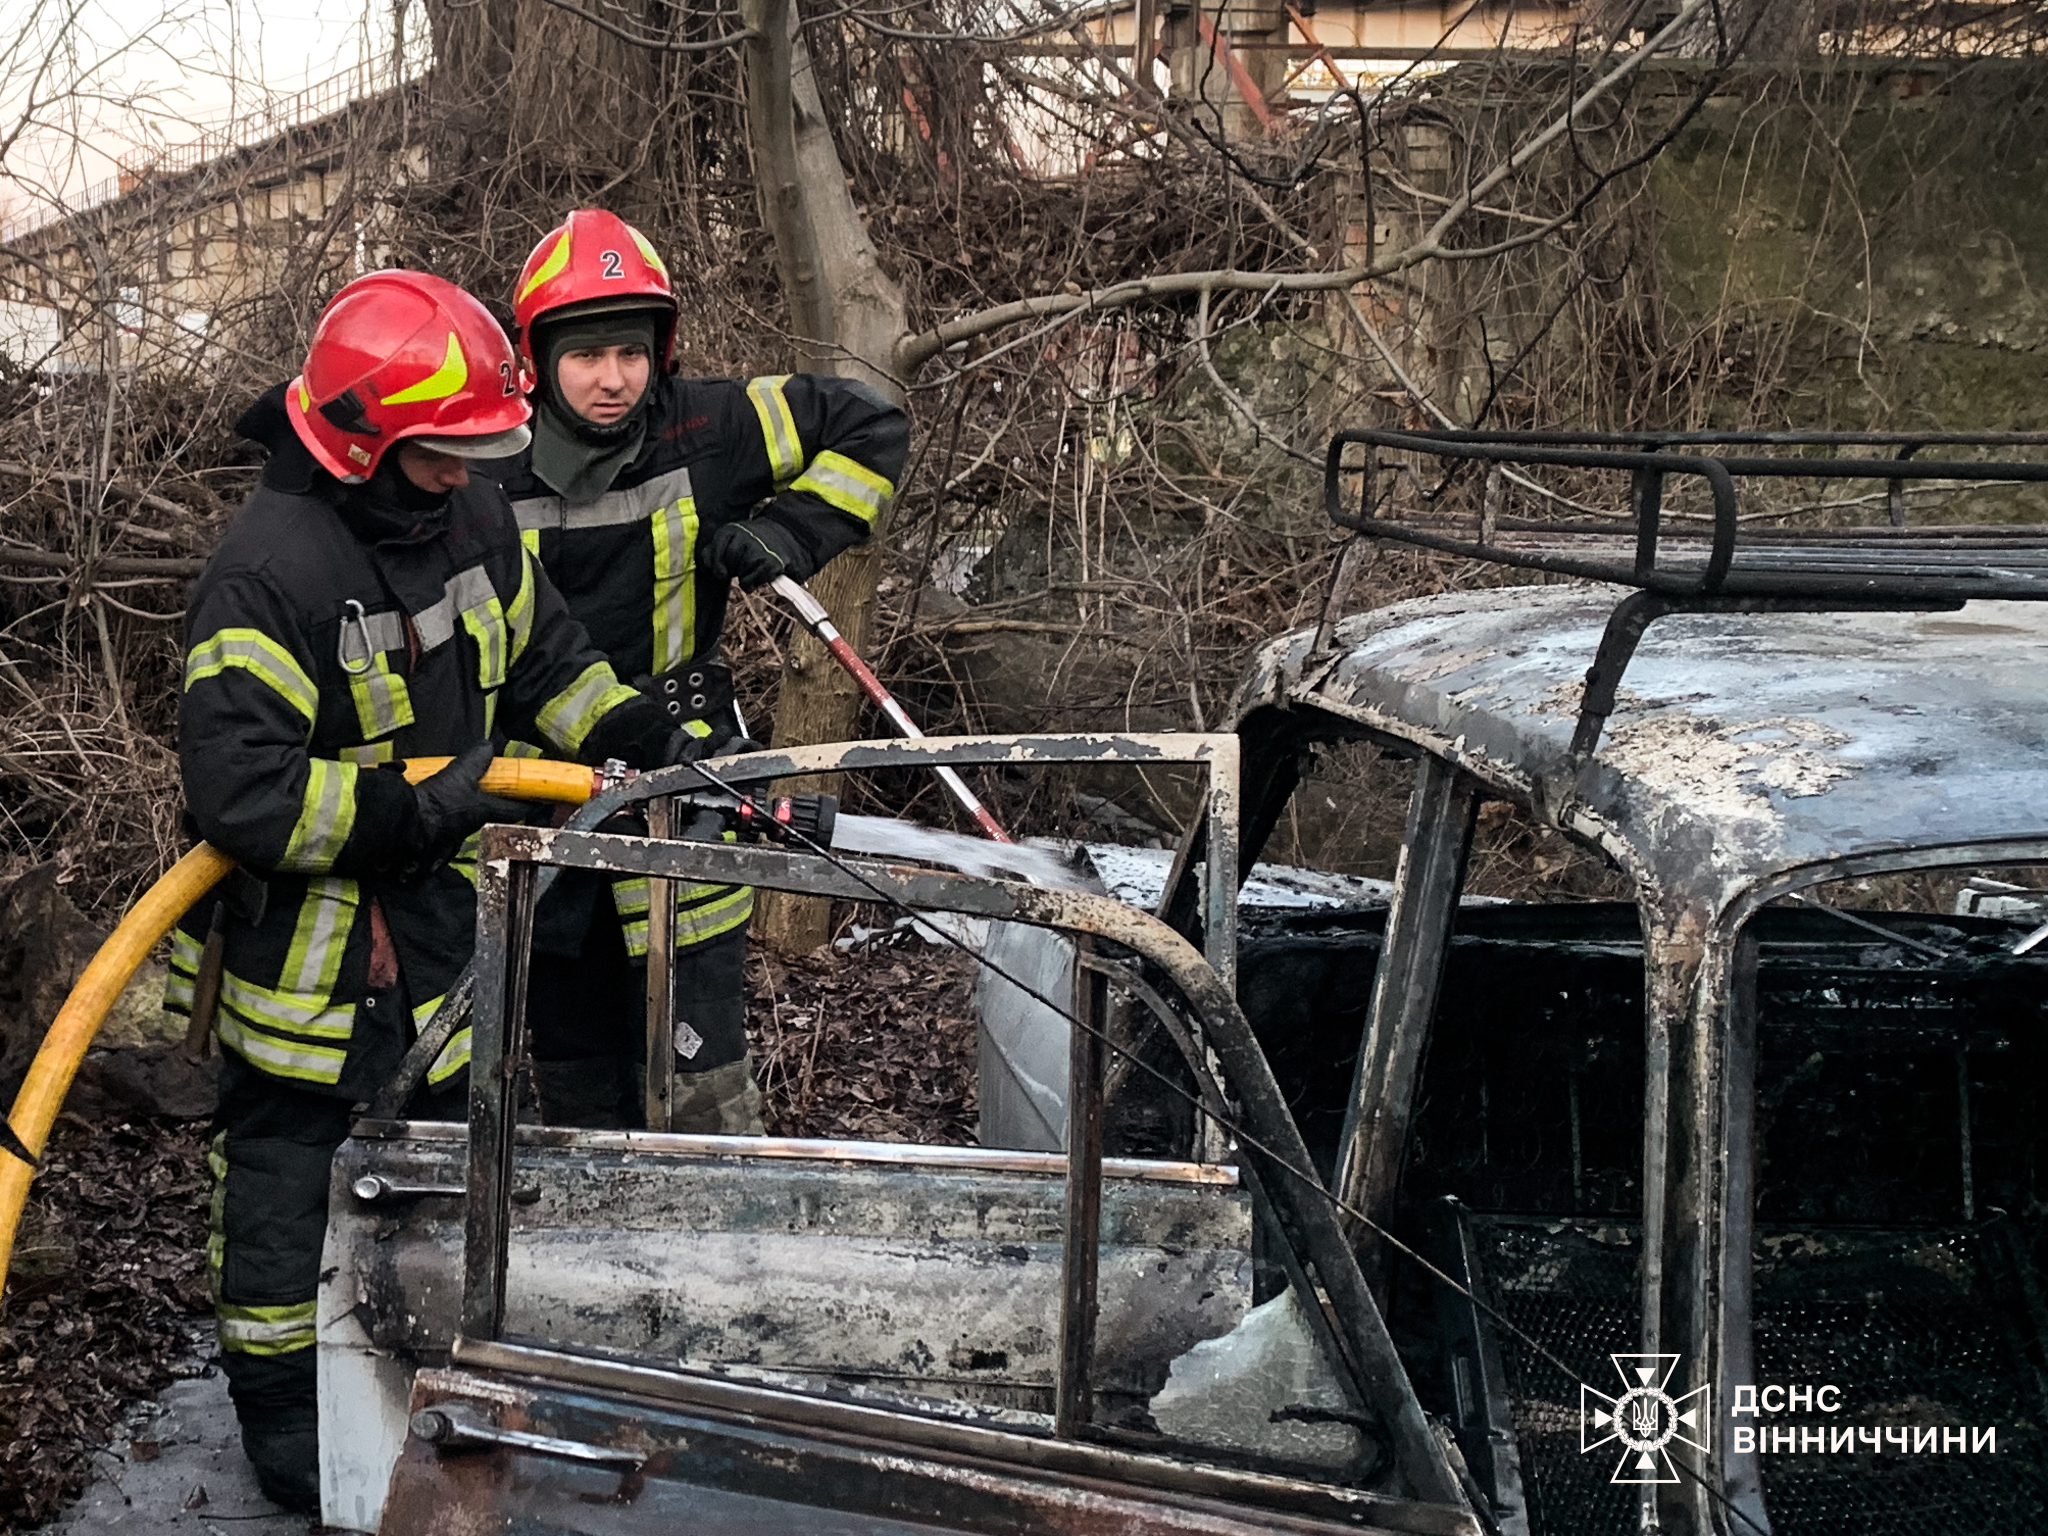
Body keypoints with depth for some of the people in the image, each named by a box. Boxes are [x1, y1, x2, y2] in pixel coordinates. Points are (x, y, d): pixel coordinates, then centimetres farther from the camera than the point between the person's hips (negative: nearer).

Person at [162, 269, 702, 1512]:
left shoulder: (477, 522, -1)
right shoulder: (270, 572, -27)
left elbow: (546, 659, 14)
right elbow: (239, 791, -31)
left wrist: (639, 733, 0)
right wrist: (408, 807, -28)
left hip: (435, 906, 8)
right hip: (302, 931, -8)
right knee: (290, 1170, 7)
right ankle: (278, 1410, 24)